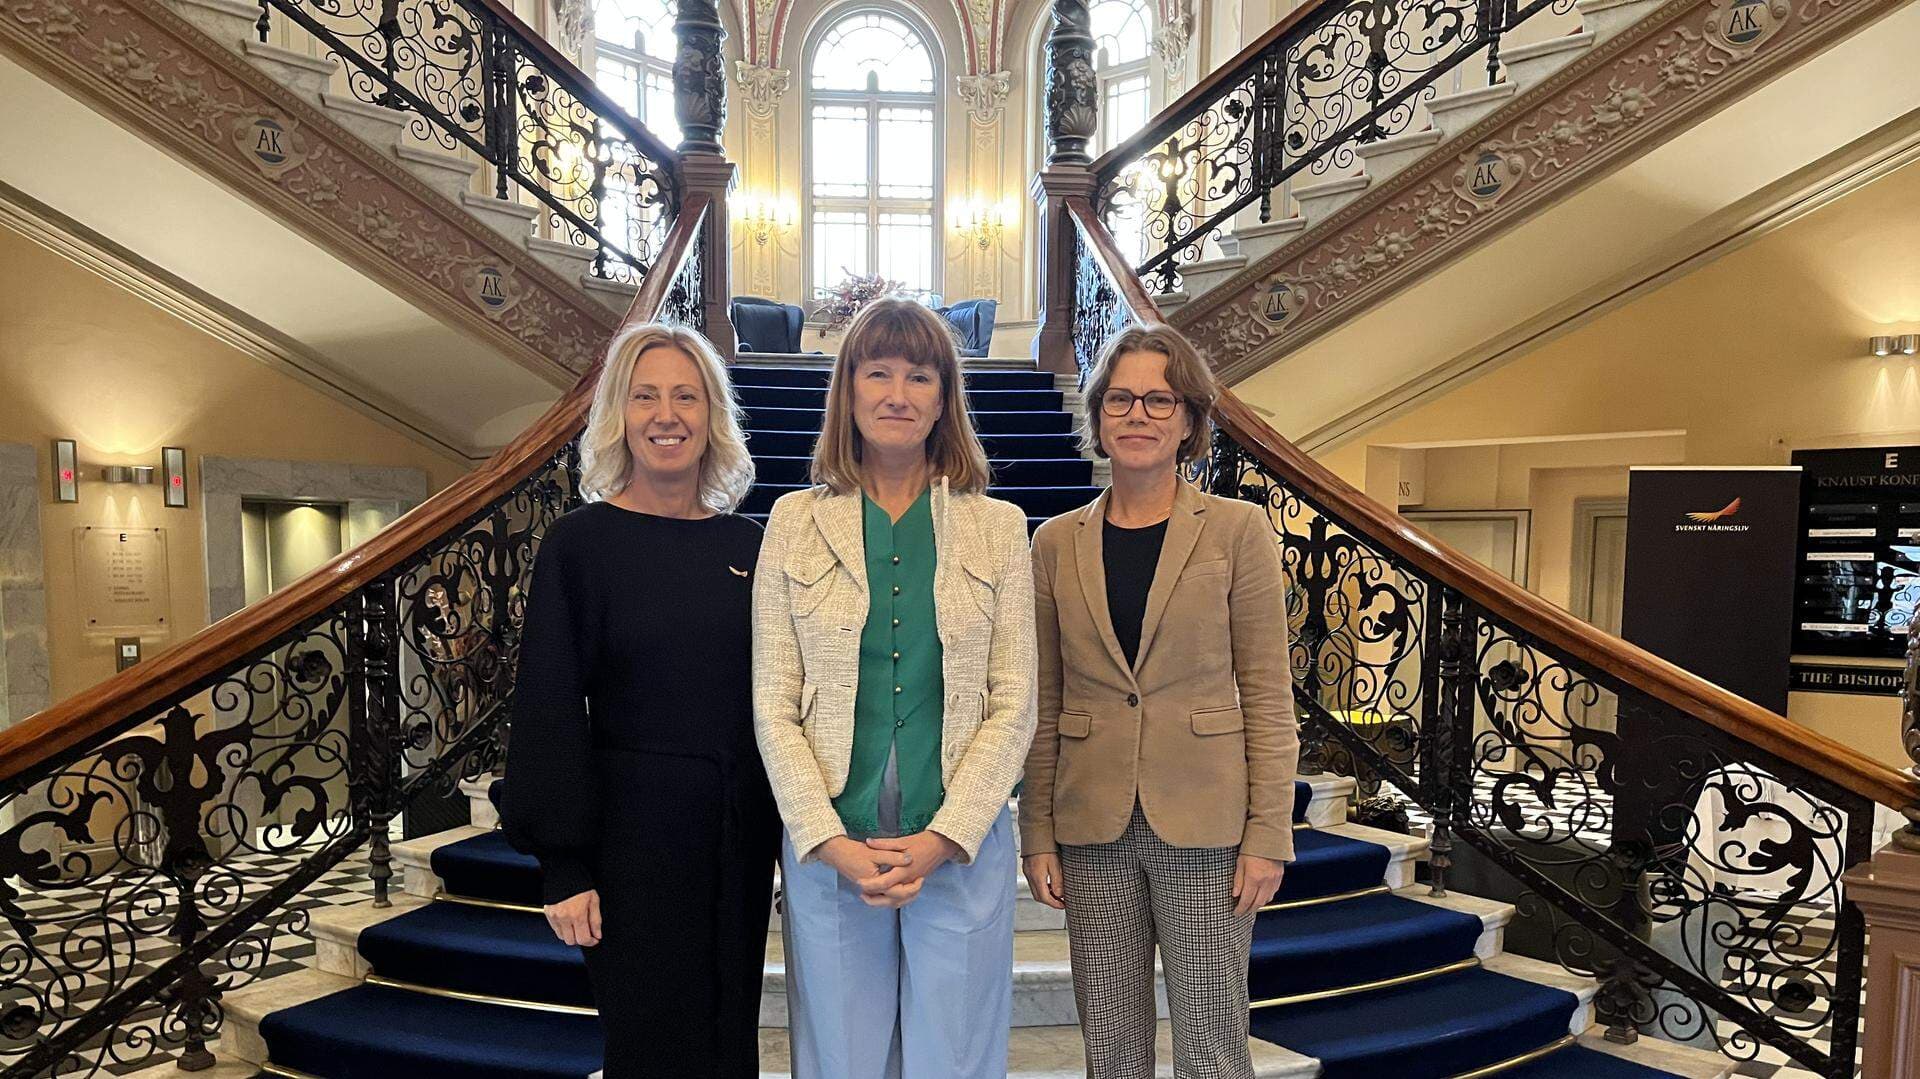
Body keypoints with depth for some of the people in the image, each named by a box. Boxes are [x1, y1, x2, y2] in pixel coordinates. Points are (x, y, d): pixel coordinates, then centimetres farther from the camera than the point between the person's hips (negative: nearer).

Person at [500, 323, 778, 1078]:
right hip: (633, 833, -3)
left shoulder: (748, 546, 3)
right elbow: (550, 711, -7)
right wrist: (564, 866, -10)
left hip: (740, 830, 4)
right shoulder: (579, 544, -7)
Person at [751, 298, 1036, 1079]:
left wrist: (942, 838, -10)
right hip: (828, 848, 0)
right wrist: (830, 841, -10)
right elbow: (773, 703, -1)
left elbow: (1013, 702, -1)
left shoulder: (998, 526, 3)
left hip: (962, 846, 0)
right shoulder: (795, 521, 2)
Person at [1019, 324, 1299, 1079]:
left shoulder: (1237, 529, -2)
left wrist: (1268, 833, -7)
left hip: (1204, 825, -2)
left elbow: (1267, 695, -2)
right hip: (1093, 829, 3)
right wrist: (1038, 834, 4)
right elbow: (1043, 704, 6)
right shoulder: (1057, 542, 5)